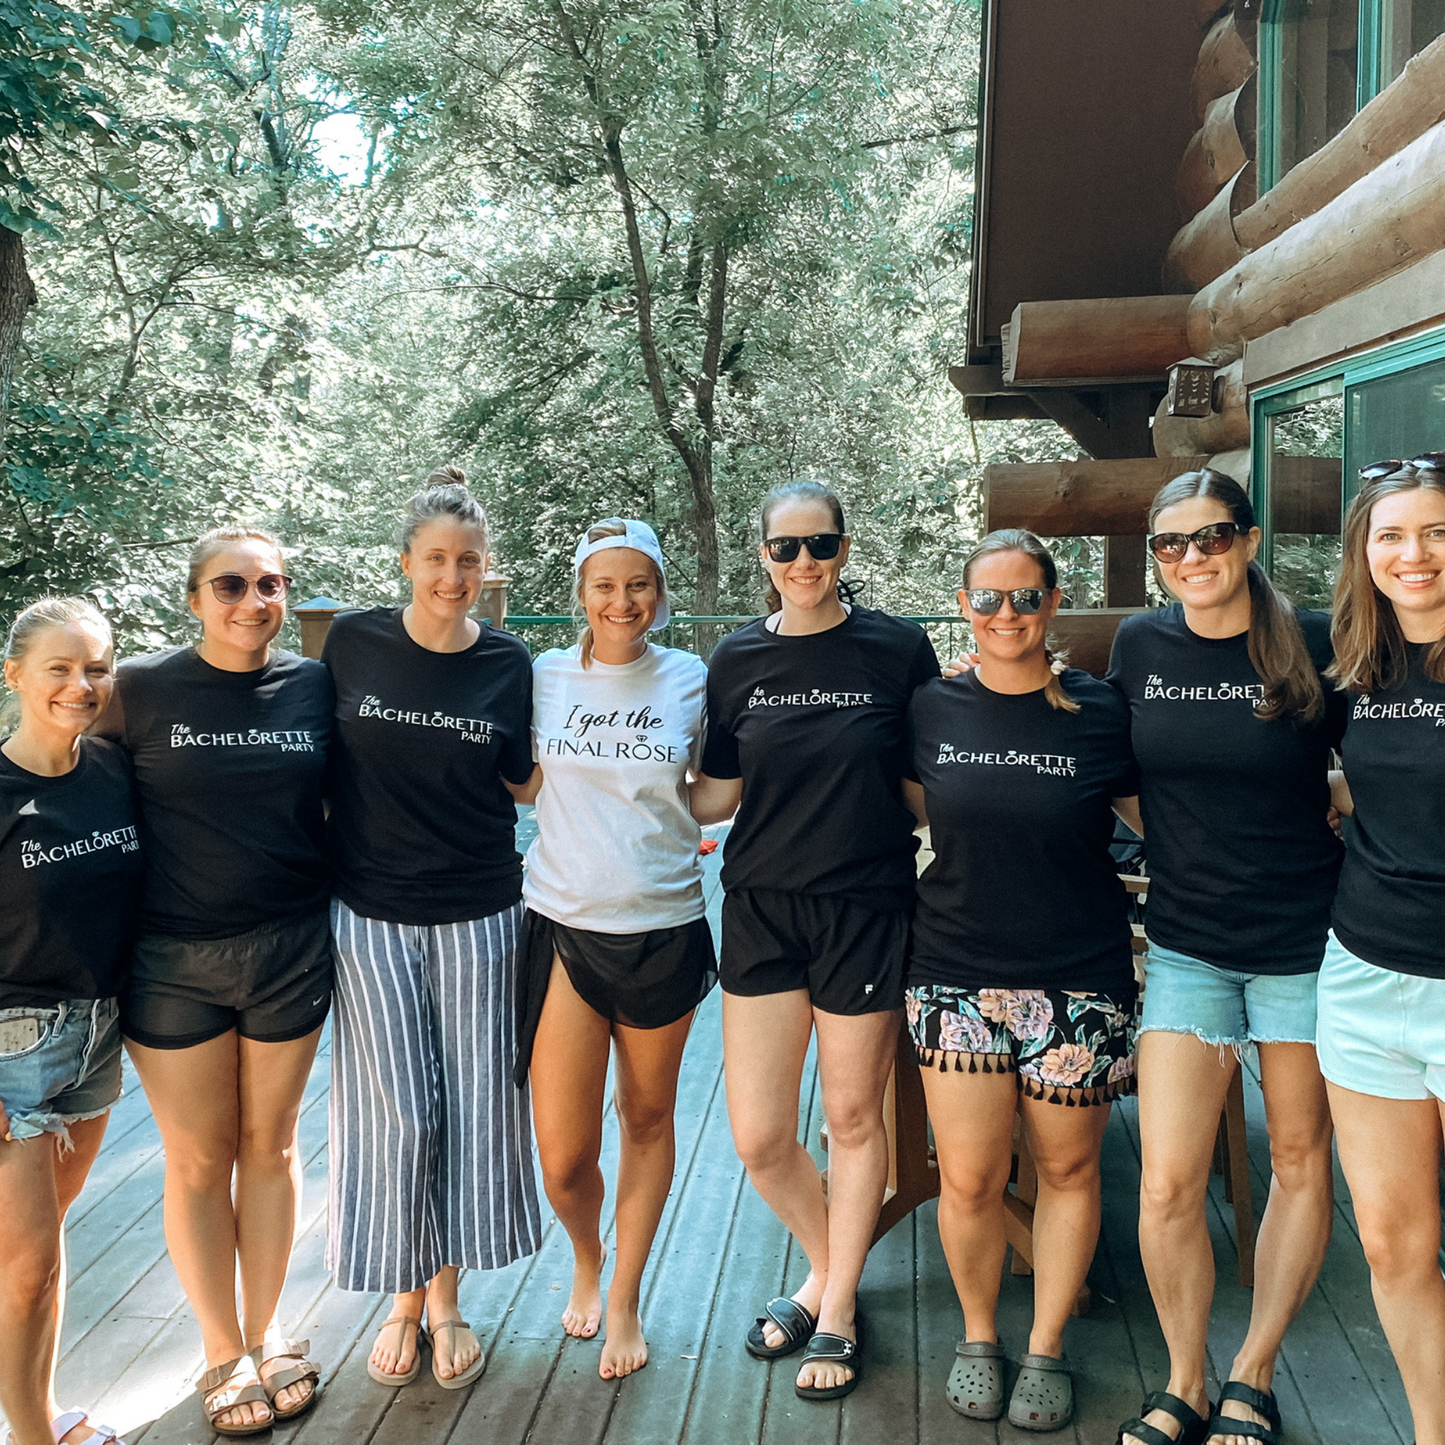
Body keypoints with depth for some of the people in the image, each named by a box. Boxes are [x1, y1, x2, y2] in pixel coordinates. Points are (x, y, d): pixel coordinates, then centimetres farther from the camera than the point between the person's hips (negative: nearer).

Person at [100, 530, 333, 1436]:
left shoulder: (314, 685, -1)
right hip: (174, 960, -1)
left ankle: (265, 1333, 35)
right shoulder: (141, 690, -6)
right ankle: (223, 1353, 31)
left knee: (270, 1143, 15)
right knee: (199, 1157, 11)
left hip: (290, 949, 2)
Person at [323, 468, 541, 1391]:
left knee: (471, 1107, 7)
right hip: (374, 914, 0)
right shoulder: (354, 644, -2)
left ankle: (447, 1302, 27)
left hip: (478, 915, 1)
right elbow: (325, 760, 8)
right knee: (397, 1114, 3)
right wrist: (322, 858, 5)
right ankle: (404, 1302, 26)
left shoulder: (507, 662, 0)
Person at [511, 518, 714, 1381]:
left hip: (663, 929, 0)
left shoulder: (691, 681, 0)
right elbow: (520, 783, 14)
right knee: (563, 1159, 0)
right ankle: (586, 1259, 35)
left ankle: (625, 1300, 36)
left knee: (647, 1117, 15)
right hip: (565, 927, 0)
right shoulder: (546, 677, 1)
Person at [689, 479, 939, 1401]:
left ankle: (837, 1310, 33)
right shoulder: (738, 660, 4)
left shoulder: (899, 649, -3)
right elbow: (717, 797, 6)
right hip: (761, 908, 2)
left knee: (854, 1119, 11)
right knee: (759, 1139, 5)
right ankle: (826, 1268, 36)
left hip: (866, 908, -2)